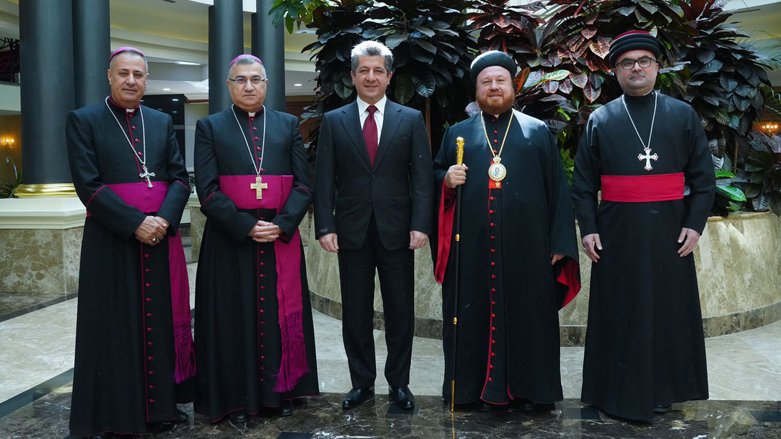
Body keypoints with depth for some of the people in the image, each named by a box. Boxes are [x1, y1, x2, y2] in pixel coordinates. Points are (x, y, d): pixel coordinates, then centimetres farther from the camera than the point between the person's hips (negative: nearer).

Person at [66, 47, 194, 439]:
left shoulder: (162, 122, 11)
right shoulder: (83, 121, 1)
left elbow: (180, 177, 5)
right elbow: (88, 185, -8)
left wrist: (163, 219, -12)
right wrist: (136, 223, -16)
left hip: (161, 235, 4)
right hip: (111, 240, -3)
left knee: (162, 319, 8)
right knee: (115, 326, 3)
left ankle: (161, 402, 20)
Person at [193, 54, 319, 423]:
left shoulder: (288, 125, 10)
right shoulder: (210, 127, 5)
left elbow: (303, 184, 3)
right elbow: (208, 189, -5)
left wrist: (281, 225, -12)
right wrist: (247, 226, -15)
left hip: (281, 238, 2)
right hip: (230, 240, -1)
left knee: (279, 316, 7)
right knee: (234, 319, 4)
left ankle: (281, 391, 22)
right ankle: (236, 398, 18)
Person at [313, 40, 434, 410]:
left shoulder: (411, 119, 5)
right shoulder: (333, 121, 6)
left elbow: (422, 177, 1)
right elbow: (324, 180, 3)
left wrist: (420, 224, -9)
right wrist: (325, 227, -6)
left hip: (397, 231, 0)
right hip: (352, 232, 1)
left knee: (400, 311, 8)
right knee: (355, 313, 9)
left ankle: (399, 383, 22)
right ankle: (361, 381, 23)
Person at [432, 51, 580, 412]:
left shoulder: (538, 131, 10)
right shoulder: (457, 133, 14)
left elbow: (558, 188, 6)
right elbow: (435, 174, 16)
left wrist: (561, 241, -2)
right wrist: (446, 179, -9)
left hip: (527, 247, 0)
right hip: (473, 248, 1)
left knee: (529, 314, 4)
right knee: (476, 313, 4)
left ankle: (528, 388, 18)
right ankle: (482, 386, 18)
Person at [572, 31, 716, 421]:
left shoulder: (684, 115, 7)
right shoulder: (600, 120, 6)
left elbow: (703, 176, 5)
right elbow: (583, 183, 4)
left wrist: (696, 224, -5)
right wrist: (587, 228, -5)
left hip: (669, 231, 1)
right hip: (617, 232, -1)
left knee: (668, 311, 8)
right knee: (620, 313, 4)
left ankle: (663, 389, 24)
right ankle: (621, 392, 16)